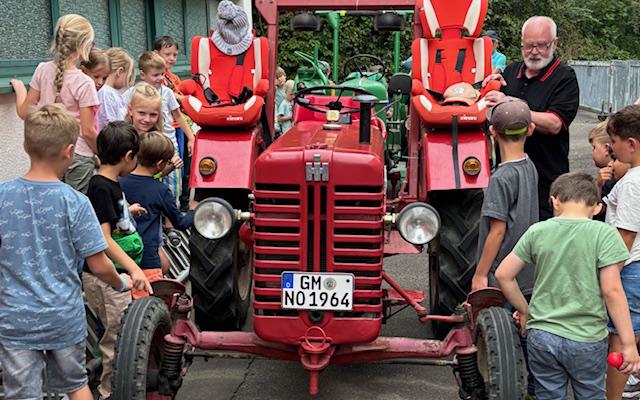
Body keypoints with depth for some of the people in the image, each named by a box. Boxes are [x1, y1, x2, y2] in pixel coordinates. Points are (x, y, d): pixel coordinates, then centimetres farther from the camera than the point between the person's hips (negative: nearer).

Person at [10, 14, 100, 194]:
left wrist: (19, 88, 24)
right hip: (78, 157, -5)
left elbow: (24, 112, 6)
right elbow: (87, 131, -13)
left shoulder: (42, 70, -2)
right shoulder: (84, 82, -14)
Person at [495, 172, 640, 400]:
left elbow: (503, 275, 2)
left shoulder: (537, 232, -1)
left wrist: (524, 311, 15)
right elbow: (611, 291, -14)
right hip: (586, 342, -2)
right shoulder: (604, 234, -10)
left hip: (541, 337, 2)